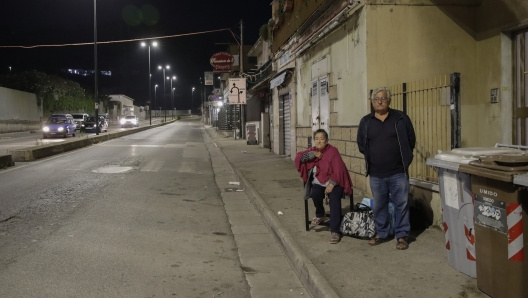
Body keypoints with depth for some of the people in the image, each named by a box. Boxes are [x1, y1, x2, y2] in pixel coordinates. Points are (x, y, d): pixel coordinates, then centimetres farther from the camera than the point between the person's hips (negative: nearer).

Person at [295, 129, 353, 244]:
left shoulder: (332, 151, -8)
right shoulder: (313, 150, 8)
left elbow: (338, 170, -14)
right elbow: (298, 158, -3)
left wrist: (331, 184, -23)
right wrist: (313, 154, -14)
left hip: (333, 183, -3)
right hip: (318, 183, 4)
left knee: (334, 199, -31)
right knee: (314, 193, -30)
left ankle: (334, 231, -28)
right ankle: (320, 215, 2)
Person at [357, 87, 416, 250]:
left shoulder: (401, 118, 0)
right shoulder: (366, 121, 5)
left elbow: (411, 140, 6)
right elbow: (361, 144, 13)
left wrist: (403, 157, 5)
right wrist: (372, 156, 8)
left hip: (398, 172, -2)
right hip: (376, 174, 2)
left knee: (401, 204, 2)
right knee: (379, 206, 12)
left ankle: (401, 236, 14)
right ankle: (381, 234, 26)